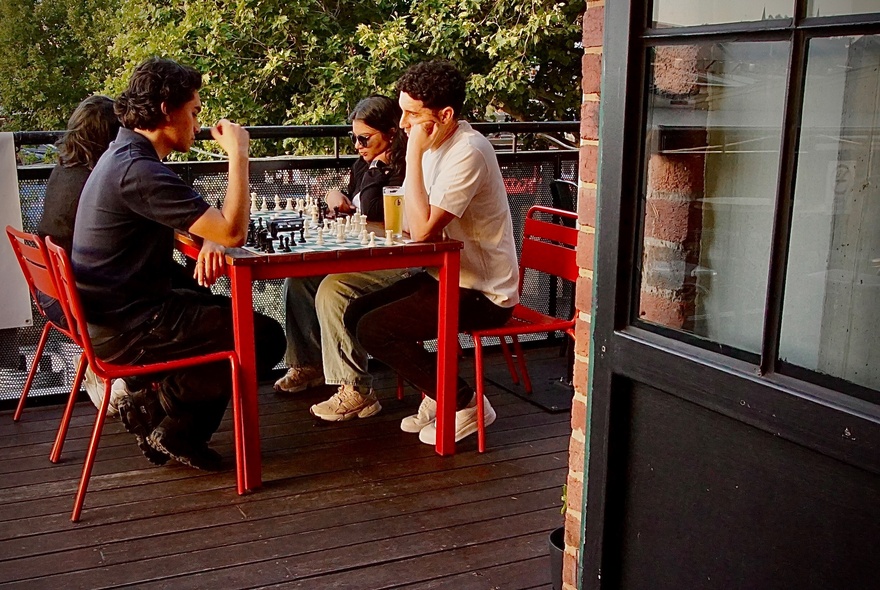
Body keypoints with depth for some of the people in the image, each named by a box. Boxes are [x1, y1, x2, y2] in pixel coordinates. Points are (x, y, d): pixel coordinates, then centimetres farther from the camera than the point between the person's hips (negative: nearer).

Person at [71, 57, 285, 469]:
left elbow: (186, 222, 18)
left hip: (113, 312, 10)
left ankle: (177, 433, 13)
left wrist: (209, 241, -5)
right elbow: (233, 232, -26)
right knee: (266, 339, -10)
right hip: (125, 329, -10)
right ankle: (154, 406, 1)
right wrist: (238, 154, -16)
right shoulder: (137, 170, -23)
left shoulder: (124, 156, 11)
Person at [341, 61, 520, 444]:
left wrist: (414, 156, -24)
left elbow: (423, 231, -29)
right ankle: (438, 393, 13)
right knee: (357, 314, 5)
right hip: (448, 276, 10)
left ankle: (465, 403, -2)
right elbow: (416, 225, 16)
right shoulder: (436, 145, 6)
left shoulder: (467, 152, -23)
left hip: (483, 292, -10)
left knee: (374, 329, -17)